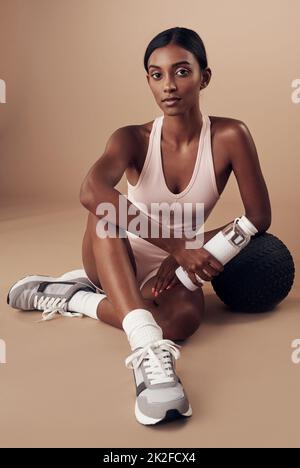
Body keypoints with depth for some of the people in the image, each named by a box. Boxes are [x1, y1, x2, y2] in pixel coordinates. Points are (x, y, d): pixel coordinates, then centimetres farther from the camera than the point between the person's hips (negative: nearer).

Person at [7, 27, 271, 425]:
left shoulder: (229, 136, -13)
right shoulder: (133, 139, -14)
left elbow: (259, 217, -9)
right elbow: (90, 191, -35)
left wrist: (189, 251, -21)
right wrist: (178, 245, -45)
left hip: (169, 270, 0)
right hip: (117, 261, 0)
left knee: (186, 317, -37)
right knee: (106, 207, -34)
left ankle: (74, 298, -14)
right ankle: (147, 348, -49)